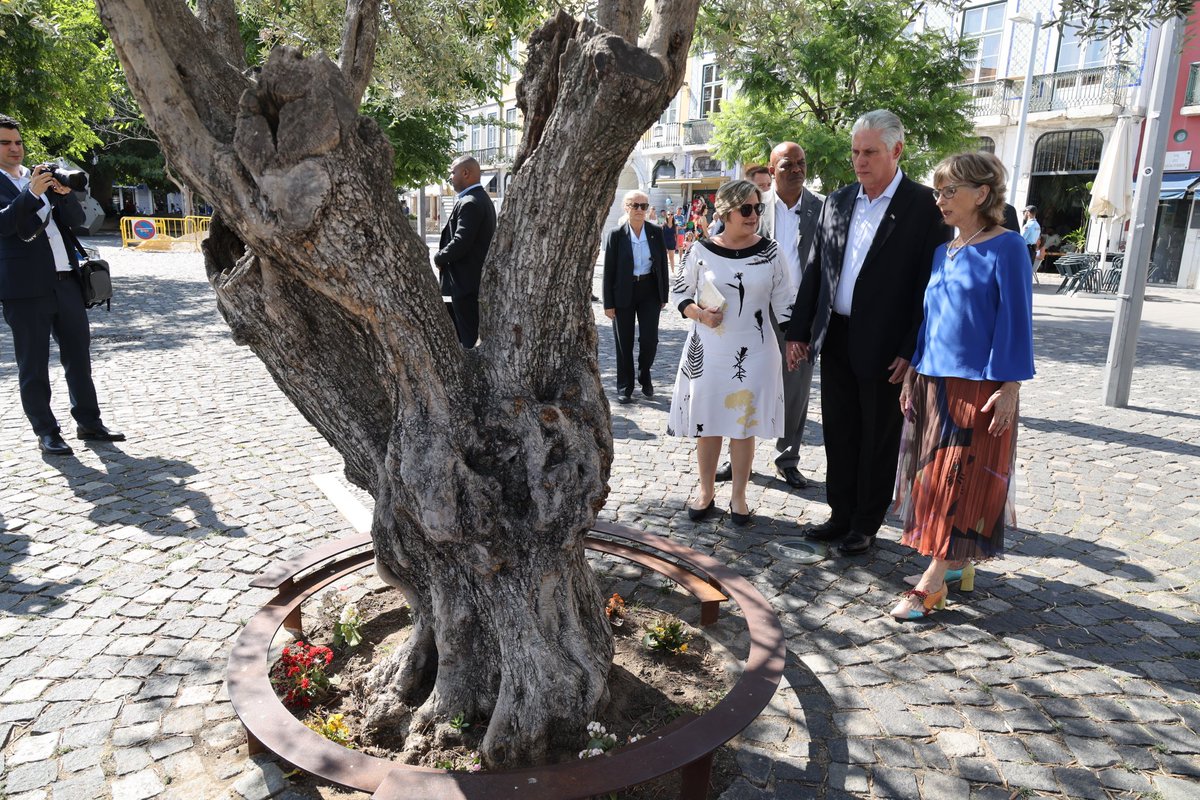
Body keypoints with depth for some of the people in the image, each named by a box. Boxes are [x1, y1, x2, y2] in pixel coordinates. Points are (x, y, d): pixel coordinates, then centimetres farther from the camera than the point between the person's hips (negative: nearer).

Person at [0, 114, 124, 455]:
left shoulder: (43, 176, 15)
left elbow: (76, 218, 10)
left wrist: (64, 193, -8)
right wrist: (32, 194, -22)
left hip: (66, 282, 5)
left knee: (79, 355, 10)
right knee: (33, 365, 3)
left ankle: (89, 422, 20)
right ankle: (46, 432, 11)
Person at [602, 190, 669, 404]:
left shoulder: (656, 232, -1)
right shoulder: (616, 234, -7)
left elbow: (663, 264, 5)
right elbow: (609, 270, -5)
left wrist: (664, 296, 4)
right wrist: (608, 303, -6)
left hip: (649, 290, 2)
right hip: (624, 293, -1)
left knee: (649, 339, -2)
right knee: (624, 342, 6)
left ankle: (644, 376, 27)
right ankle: (625, 387, 20)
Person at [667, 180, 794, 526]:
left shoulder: (769, 251, -1)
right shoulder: (702, 250, -4)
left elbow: (782, 302, 2)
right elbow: (679, 291, 5)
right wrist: (699, 314, -12)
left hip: (753, 351, 0)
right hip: (707, 350, 0)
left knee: (743, 424, 7)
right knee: (707, 422, 8)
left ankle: (738, 495, 23)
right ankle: (706, 491, 26)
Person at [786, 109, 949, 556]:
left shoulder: (923, 206, -7)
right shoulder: (837, 202, 9)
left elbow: (930, 284, -10)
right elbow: (815, 271, 11)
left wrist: (912, 350, -15)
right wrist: (799, 331, 6)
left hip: (884, 346, -5)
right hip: (835, 339, 5)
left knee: (878, 439, 8)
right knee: (839, 434, 14)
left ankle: (866, 524, 22)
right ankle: (841, 515, 28)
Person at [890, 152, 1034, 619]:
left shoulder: (1006, 247, -8)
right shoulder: (943, 251, 11)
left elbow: (1015, 318, -11)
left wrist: (1009, 387, -15)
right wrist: (913, 375, 13)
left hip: (979, 385, -7)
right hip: (933, 381, 7)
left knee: (962, 482, -2)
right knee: (935, 476, 11)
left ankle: (931, 584, 2)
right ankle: (957, 563, 26)